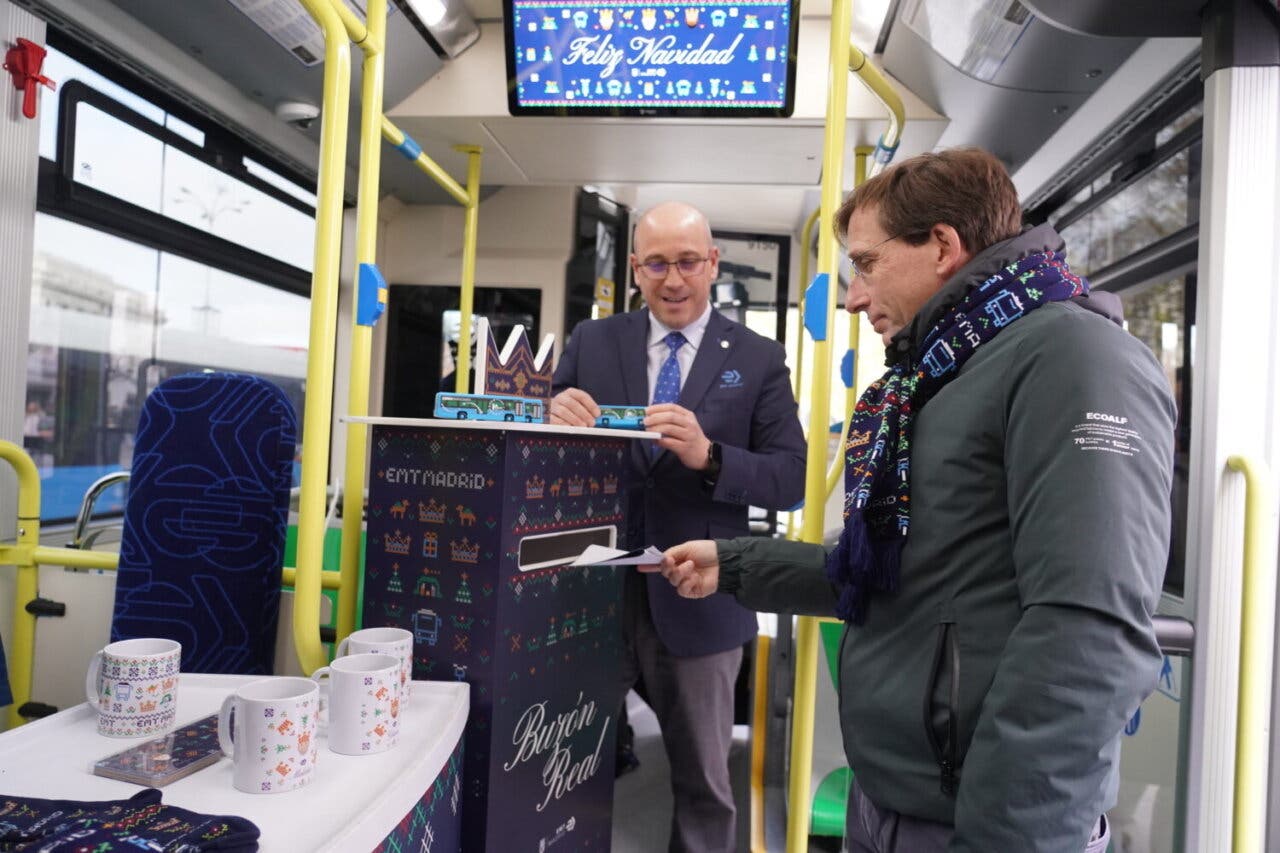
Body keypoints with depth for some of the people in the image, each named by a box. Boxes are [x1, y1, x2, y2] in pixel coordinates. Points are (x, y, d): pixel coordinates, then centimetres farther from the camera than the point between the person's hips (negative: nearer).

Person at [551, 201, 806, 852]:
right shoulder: (591, 342, 4)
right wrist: (557, 415, -19)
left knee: (702, 781, 18)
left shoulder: (759, 359, -2)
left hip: (697, 600, -1)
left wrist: (708, 455, -25)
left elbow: (792, 478, -7)